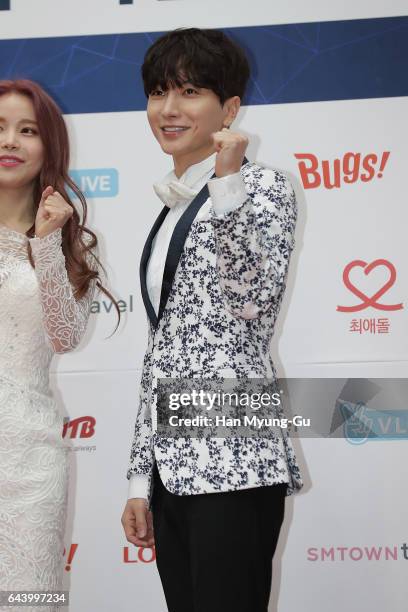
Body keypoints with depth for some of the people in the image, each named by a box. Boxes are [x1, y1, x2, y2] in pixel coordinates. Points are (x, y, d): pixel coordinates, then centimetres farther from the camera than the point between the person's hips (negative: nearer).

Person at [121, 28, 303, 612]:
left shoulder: (262, 185, -1)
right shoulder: (171, 209, 19)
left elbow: (256, 302, -20)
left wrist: (227, 183, -19)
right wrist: (141, 479, 15)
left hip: (232, 458, -7)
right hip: (171, 462, 7)